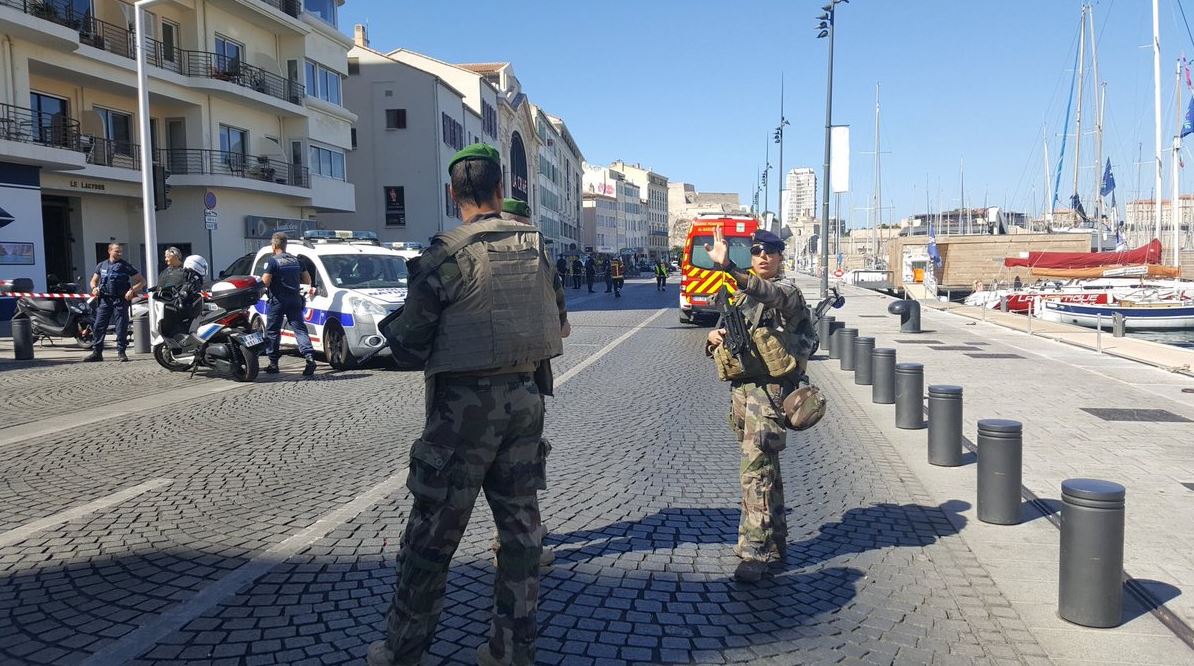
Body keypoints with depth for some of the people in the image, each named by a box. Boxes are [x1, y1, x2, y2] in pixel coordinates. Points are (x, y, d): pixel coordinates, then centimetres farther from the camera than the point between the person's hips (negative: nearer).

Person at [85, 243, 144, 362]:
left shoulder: (126, 266, 3)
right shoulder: (102, 265, 13)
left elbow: (142, 281, 4)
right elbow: (93, 281, 24)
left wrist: (132, 290, -11)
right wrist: (94, 288, 2)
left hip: (120, 300, -3)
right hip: (104, 299, 3)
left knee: (121, 327, -3)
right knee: (99, 326, 0)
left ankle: (121, 352, 4)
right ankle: (97, 352, 6)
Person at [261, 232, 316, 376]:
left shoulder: (272, 261, -9)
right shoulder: (296, 260, 9)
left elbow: (265, 282, -14)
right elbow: (308, 280, 12)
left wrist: (263, 278, 8)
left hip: (278, 301, -4)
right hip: (295, 300, 4)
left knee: (272, 332, 7)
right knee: (300, 329, 2)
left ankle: (273, 363, 12)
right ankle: (310, 357, -16)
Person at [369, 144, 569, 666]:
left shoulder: (445, 257, -13)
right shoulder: (535, 247, 3)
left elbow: (409, 348, -10)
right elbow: (558, 326, 11)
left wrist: (394, 331, 10)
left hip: (464, 404, -5)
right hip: (526, 396, 5)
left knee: (432, 533, 7)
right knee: (520, 524, 13)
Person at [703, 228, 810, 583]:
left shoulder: (787, 289, -6)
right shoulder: (742, 295, 19)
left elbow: (768, 292, -30)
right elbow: (723, 331, 22)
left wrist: (728, 267, -46)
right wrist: (714, 336, -4)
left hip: (769, 388, -8)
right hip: (741, 387, 8)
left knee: (756, 470, -13)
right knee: (765, 467, 15)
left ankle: (755, 552, -9)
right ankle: (775, 542, 26)